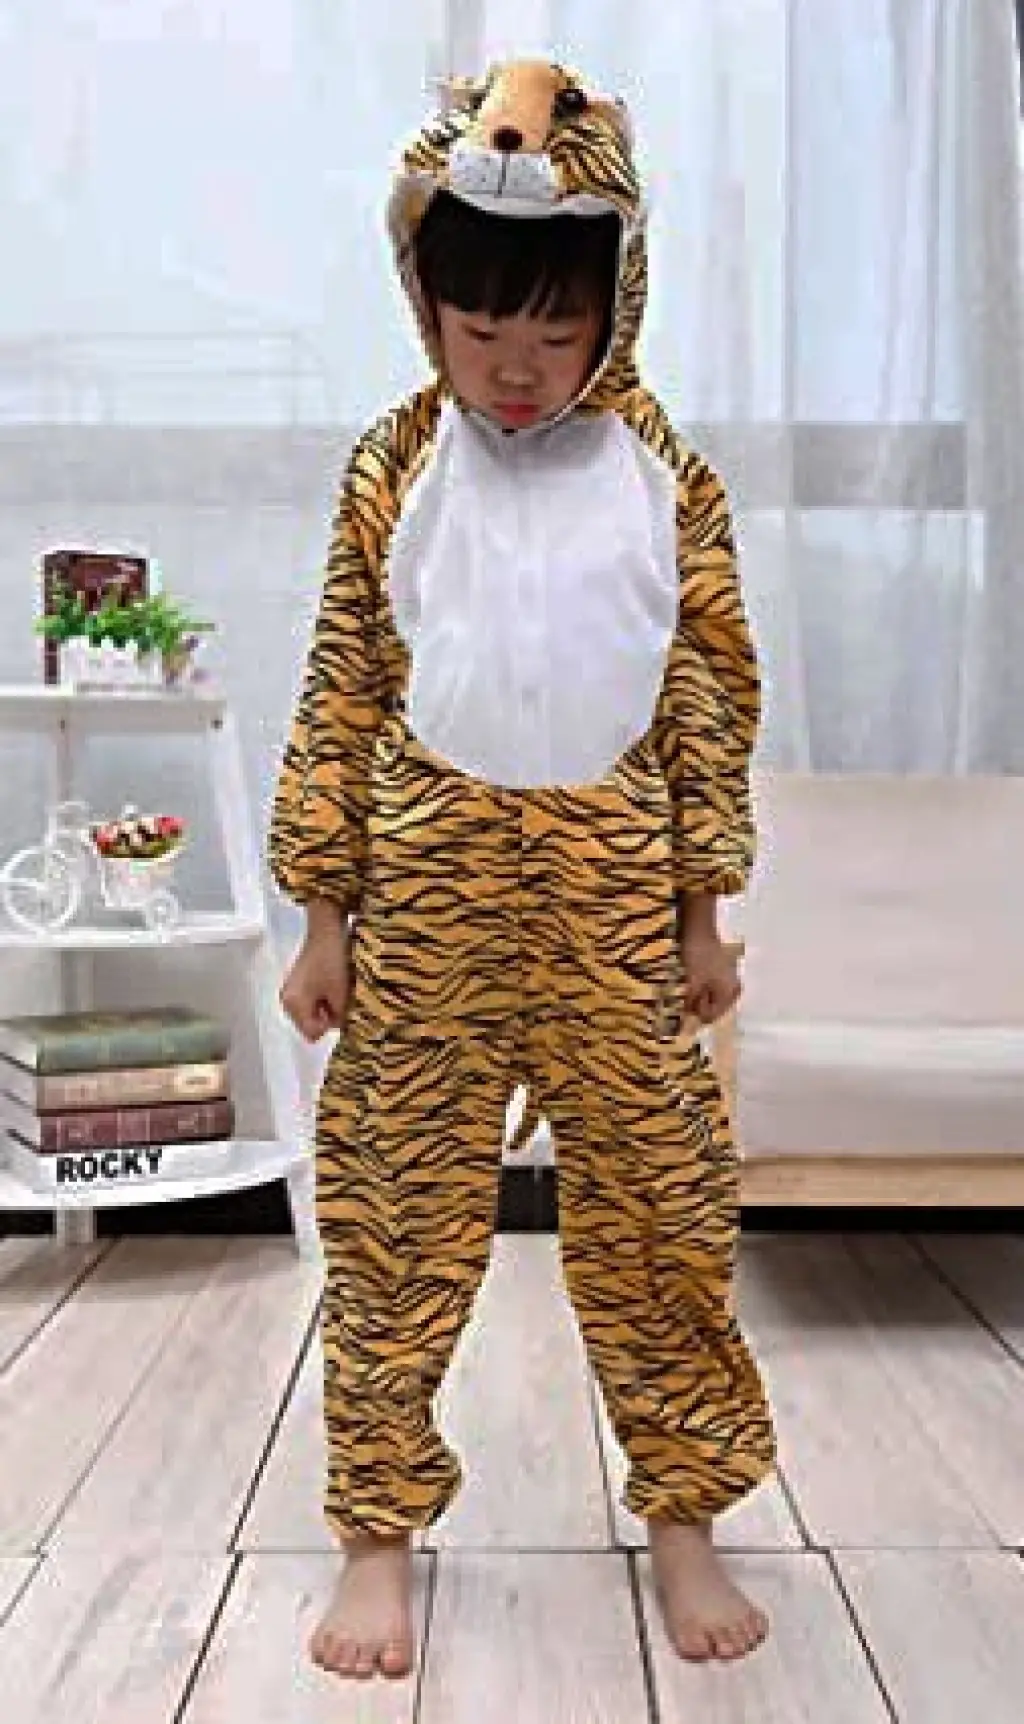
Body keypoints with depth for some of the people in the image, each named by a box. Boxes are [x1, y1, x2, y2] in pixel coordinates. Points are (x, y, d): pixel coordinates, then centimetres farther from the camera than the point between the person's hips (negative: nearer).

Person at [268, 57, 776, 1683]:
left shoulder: (661, 472, 2)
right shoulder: (395, 468, 1)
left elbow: (711, 697, 6)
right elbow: (343, 698, 3)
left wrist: (704, 914, 5)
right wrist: (325, 916, 1)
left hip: (615, 893, 1)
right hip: (427, 890, 0)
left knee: (654, 1209, 7)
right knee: (400, 1219, 6)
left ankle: (684, 1514, 26)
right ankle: (378, 1529, 22)